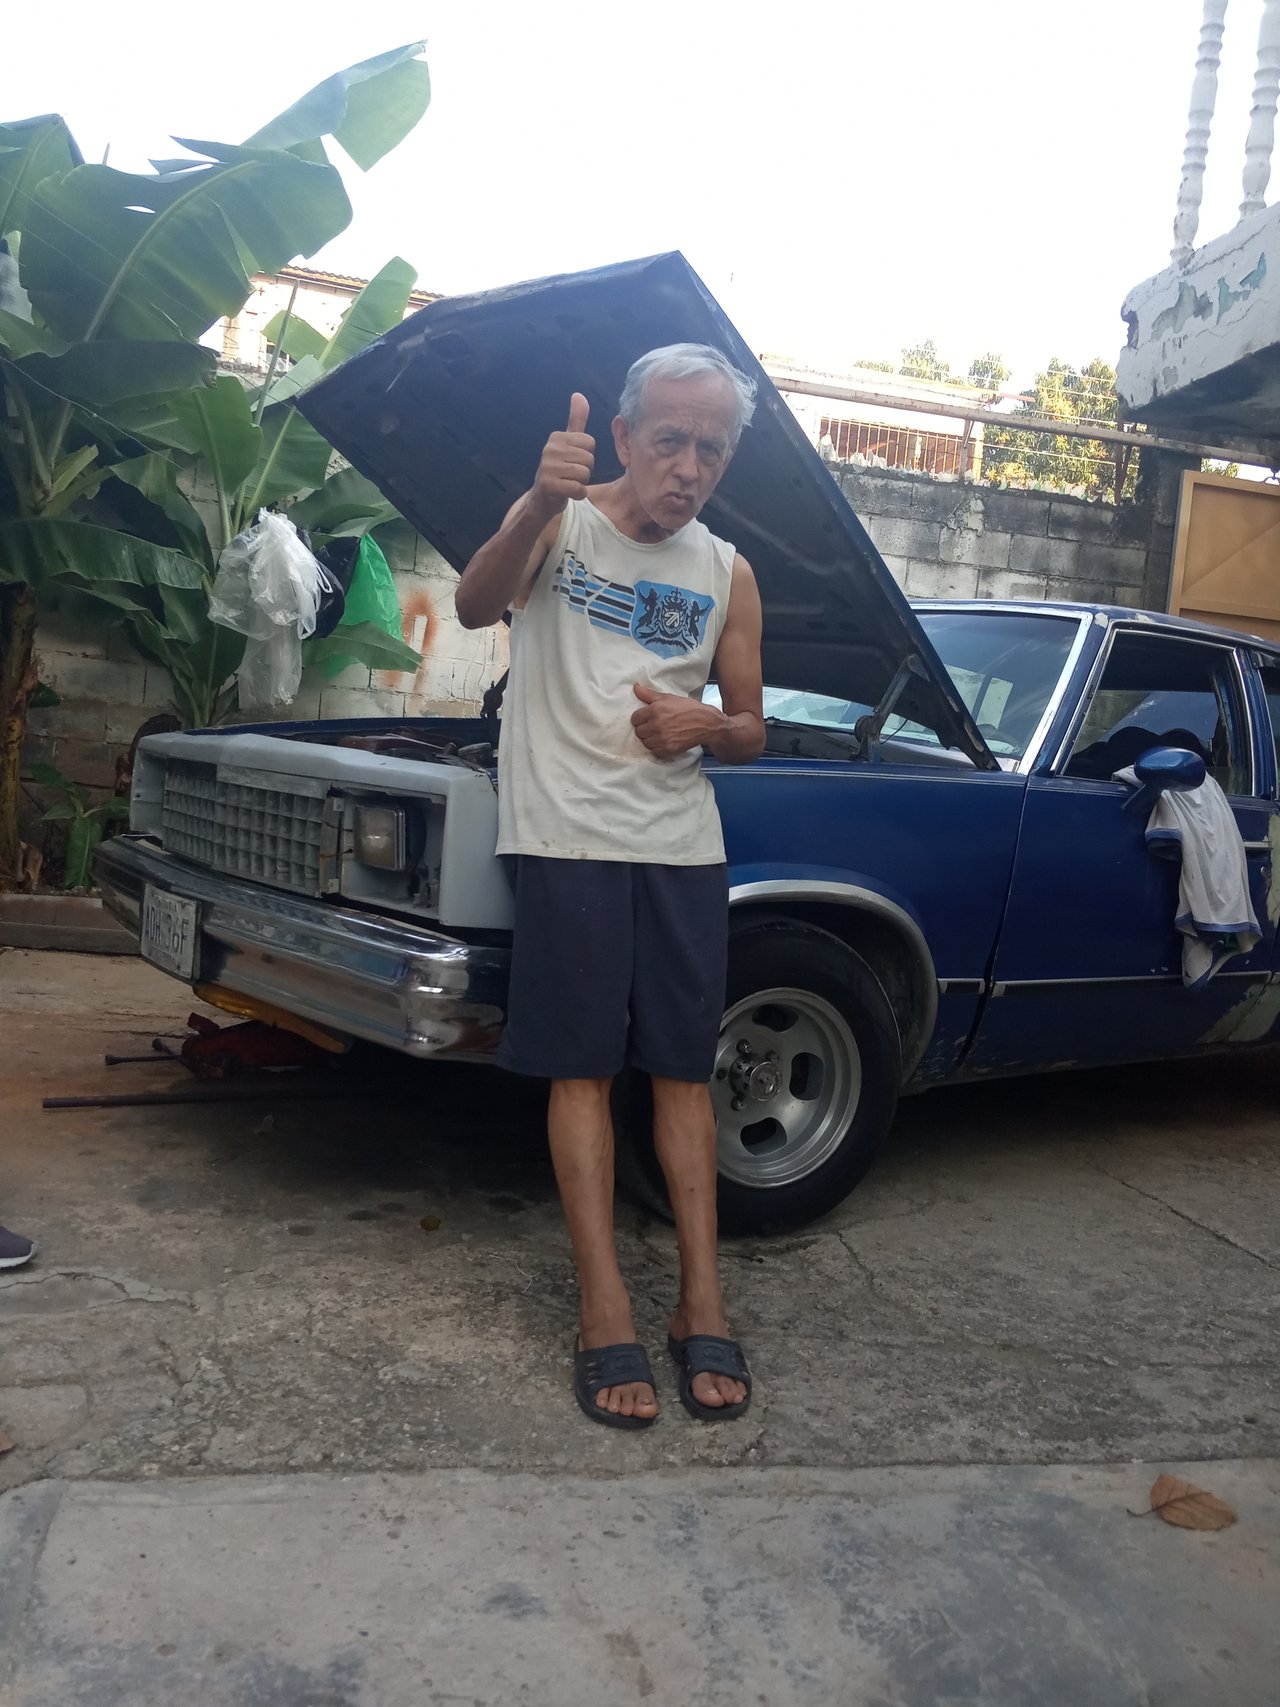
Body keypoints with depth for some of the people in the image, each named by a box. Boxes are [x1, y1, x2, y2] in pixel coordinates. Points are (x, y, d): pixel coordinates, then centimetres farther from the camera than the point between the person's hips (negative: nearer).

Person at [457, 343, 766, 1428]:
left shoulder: (728, 575, 11)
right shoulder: (558, 526, 2)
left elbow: (751, 733, 15)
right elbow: (475, 606, -18)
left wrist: (703, 726, -10)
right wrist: (541, 504, -37)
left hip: (683, 845, 3)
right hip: (568, 833, -3)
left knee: (684, 1067, 2)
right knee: (583, 1066, -4)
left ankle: (703, 1302, 7)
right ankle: (605, 1308, -1)